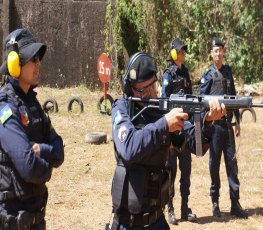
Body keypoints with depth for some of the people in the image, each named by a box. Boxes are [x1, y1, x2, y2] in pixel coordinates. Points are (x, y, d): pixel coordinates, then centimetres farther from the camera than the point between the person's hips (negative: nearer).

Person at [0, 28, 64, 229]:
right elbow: (30, 167, -27)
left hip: (35, 212, 8)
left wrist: (40, 150, -16)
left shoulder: (32, 102, 8)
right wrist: (47, 167, -6)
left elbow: (59, 153, 5)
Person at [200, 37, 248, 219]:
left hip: (228, 123, 4)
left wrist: (237, 121, 13)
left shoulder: (228, 71, 10)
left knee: (232, 162, 3)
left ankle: (235, 204, 6)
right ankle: (215, 202, 12)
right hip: (214, 124, -4)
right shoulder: (208, 74, -4)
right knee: (215, 163, 3)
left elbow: (234, 96, 14)